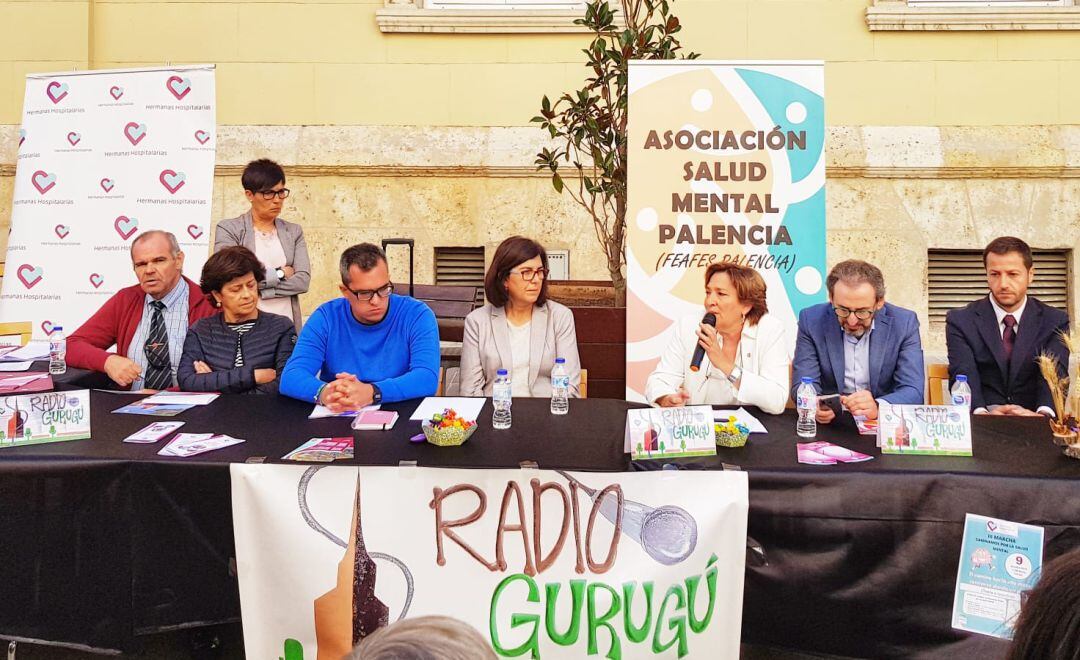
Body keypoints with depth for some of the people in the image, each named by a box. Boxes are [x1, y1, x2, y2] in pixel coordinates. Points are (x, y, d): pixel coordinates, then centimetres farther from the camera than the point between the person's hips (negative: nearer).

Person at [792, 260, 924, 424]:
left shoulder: (904, 323, -6)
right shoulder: (811, 321, -6)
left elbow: (913, 391, -11)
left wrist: (877, 407, -31)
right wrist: (814, 406, -30)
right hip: (828, 425, 0)